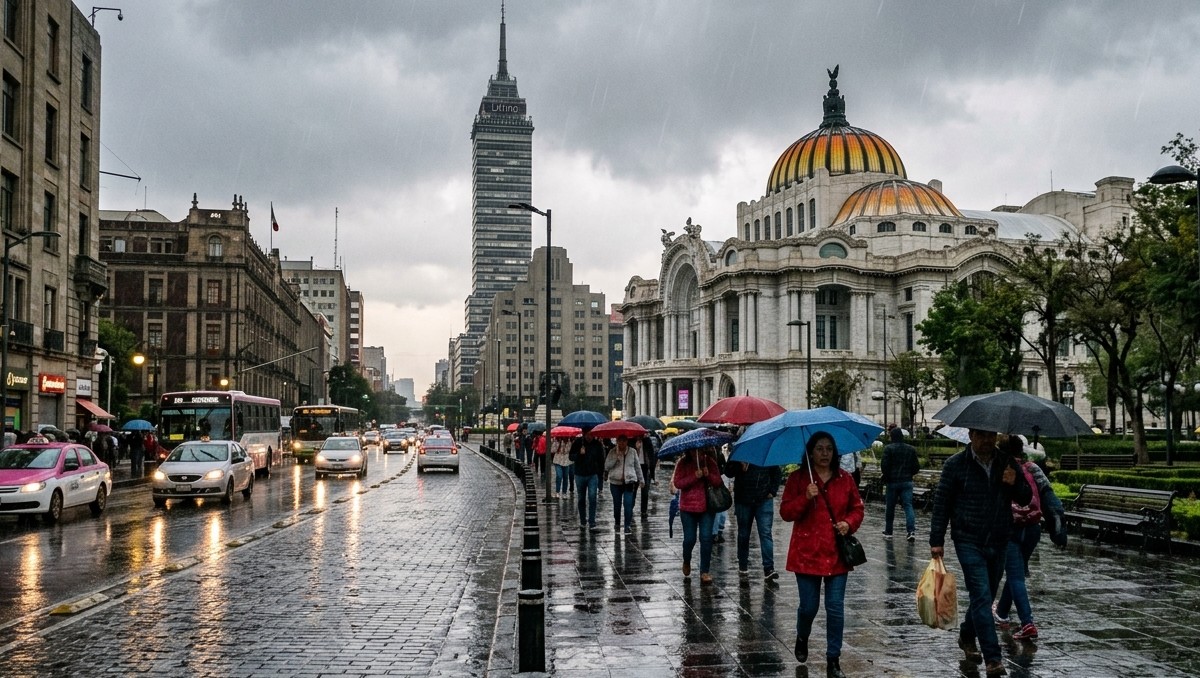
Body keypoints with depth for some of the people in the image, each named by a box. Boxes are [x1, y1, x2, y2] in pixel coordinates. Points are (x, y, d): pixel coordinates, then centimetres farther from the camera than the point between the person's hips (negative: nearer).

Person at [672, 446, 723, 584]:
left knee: (706, 538, -3)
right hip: (688, 507, -1)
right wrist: (695, 477, -21)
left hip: (706, 507, 1)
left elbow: (718, 481, 0)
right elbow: (677, 483, -12)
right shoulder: (682, 463, -4)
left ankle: (705, 572, 5)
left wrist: (708, 475, -19)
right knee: (690, 539, 3)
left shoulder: (710, 462, 1)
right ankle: (686, 562, 35)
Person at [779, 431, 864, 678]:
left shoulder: (845, 479, 4)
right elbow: (785, 512, -5)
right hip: (807, 552, -2)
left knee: (835, 608, 1)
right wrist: (806, 498, -21)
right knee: (809, 606, 6)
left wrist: (849, 523, -8)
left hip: (837, 553, 2)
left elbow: (857, 508, 12)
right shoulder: (798, 478, -2)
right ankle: (802, 639, 39)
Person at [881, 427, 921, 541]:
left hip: (892, 481, -3)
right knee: (908, 505, -1)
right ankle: (911, 531, -17)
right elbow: (916, 466, 5)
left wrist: (886, 477, 3)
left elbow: (884, 465, -13)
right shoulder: (911, 449, 5)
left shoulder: (888, 448, -8)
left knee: (890, 507, 8)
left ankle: (888, 532, 17)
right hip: (907, 482, 3)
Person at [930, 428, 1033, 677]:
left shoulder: (1006, 464, 5)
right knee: (981, 596, -11)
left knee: (985, 596, 16)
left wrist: (1015, 483, -15)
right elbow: (941, 503, -4)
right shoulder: (955, 465, -6)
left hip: (999, 542, 5)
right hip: (969, 541, -4)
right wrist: (936, 541, -6)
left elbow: (1026, 499, 8)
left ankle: (967, 636, 39)